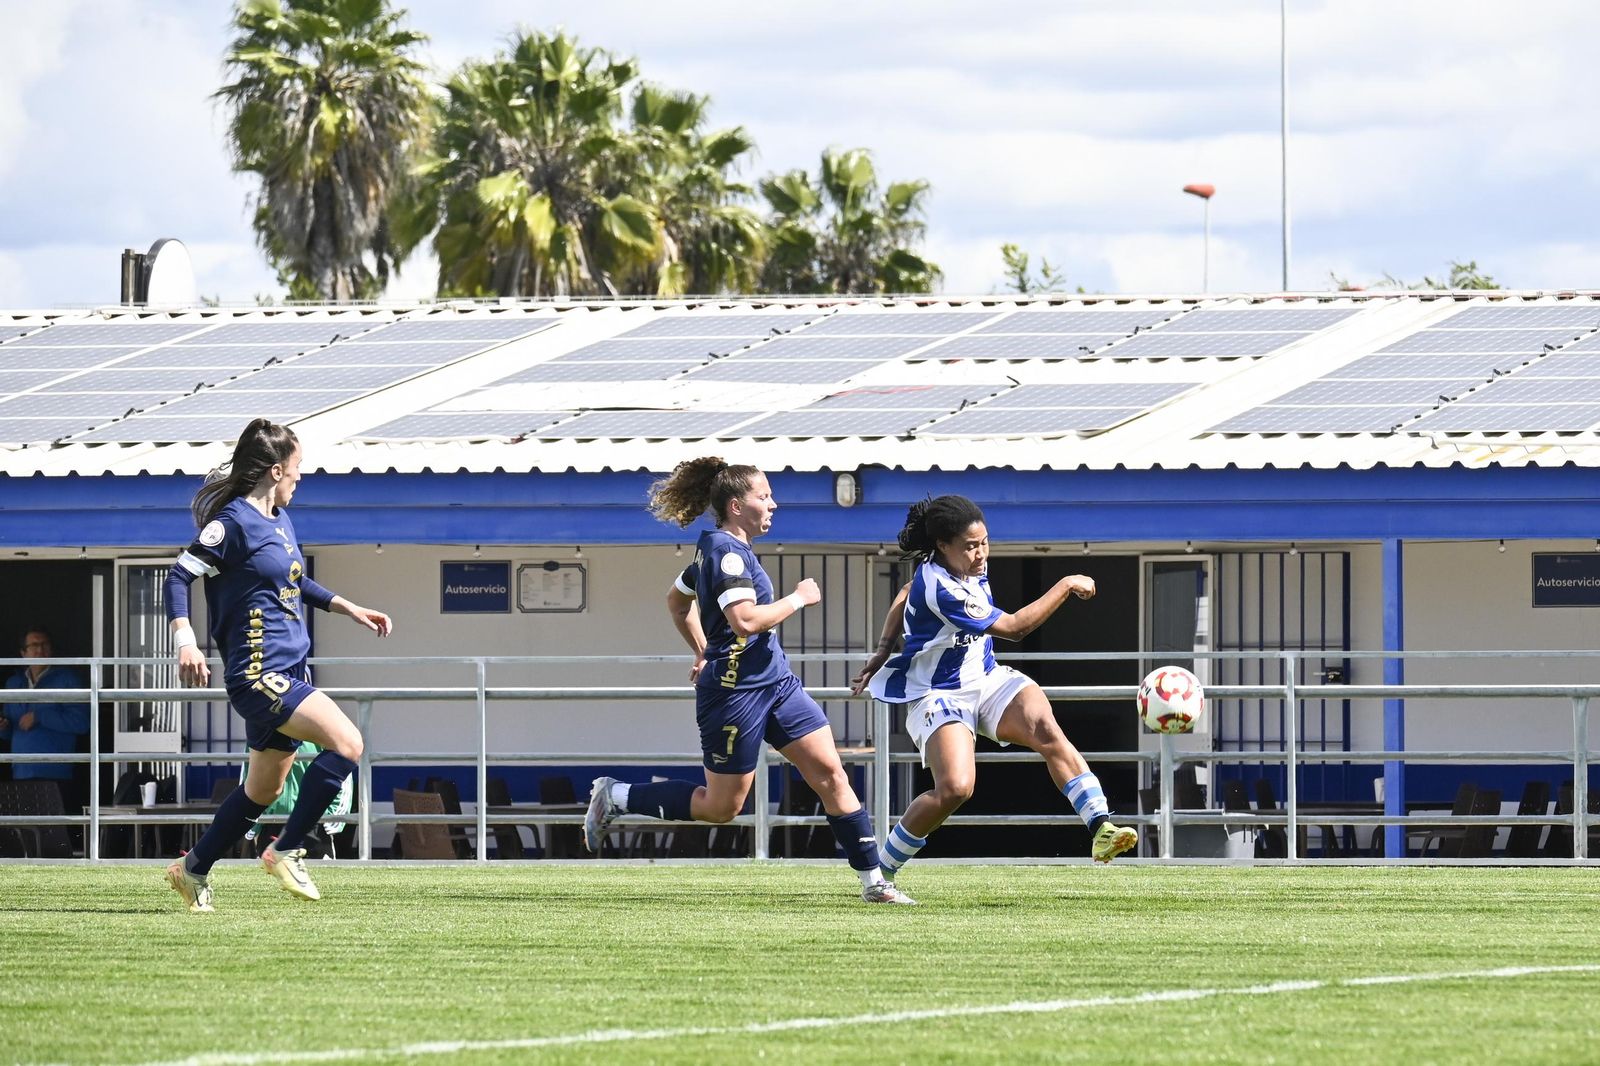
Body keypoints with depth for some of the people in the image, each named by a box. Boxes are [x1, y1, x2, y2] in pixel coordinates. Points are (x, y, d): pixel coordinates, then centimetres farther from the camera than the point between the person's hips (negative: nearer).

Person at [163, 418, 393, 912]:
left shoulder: (280, 519, 15)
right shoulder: (234, 522, -11)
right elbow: (179, 576, -13)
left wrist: (350, 608, 28)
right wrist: (186, 642, -25)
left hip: (287, 673, 10)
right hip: (257, 673, -10)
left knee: (264, 789, 16)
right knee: (346, 742, -21)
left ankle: (193, 869, 29)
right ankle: (286, 851, -12)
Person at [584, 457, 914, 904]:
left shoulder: (716, 548, 13)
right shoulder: (726, 552, -17)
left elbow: (677, 600, 27)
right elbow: (745, 620, -28)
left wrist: (702, 651, 30)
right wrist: (798, 599, -15)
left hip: (775, 683, 10)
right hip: (735, 693, -10)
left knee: (830, 773, 0)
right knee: (722, 806, 1)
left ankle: (873, 881, 0)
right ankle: (616, 797, 16)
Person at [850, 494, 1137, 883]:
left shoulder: (970, 565, 1)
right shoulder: (938, 589, -26)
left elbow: (906, 595, 19)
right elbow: (1013, 627, -22)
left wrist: (884, 650, 21)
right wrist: (1066, 586, -17)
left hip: (988, 680, 7)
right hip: (939, 695, -7)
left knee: (1046, 729, -24)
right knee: (955, 789, -26)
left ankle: (1101, 826, -34)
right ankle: (882, 869, -4)